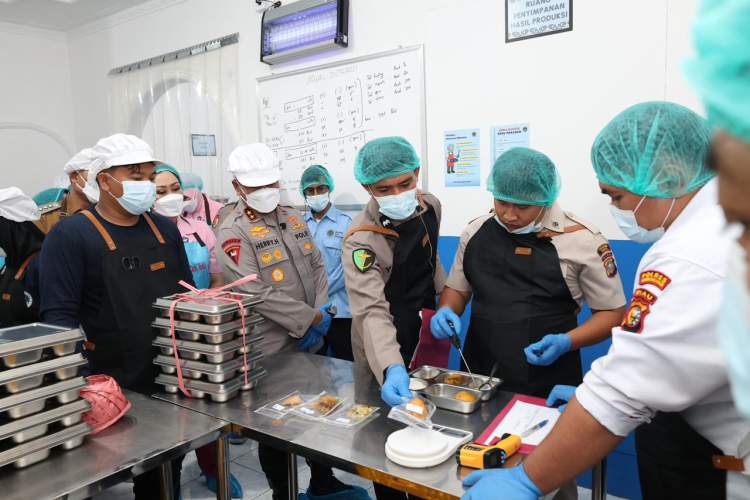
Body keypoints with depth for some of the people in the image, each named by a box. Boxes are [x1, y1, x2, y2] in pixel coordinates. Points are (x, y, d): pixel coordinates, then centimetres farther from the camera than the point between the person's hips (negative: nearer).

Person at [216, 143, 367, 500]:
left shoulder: (294, 217, 8)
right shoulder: (234, 232, -13)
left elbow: (317, 266, 10)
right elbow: (257, 293, -21)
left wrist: (322, 313, -5)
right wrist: (312, 319, -17)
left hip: (311, 343, 6)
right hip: (270, 350, -6)